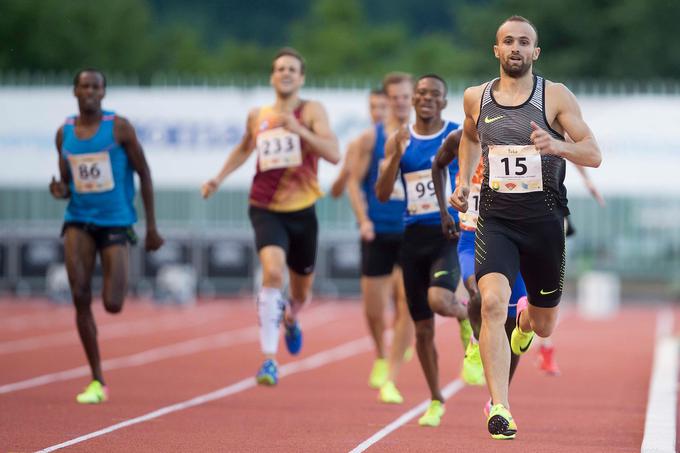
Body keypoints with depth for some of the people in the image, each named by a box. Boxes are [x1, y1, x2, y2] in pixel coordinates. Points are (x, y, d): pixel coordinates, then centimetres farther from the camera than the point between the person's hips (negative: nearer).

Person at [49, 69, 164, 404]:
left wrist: (152, 227, -1)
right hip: (79, 221, 3)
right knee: (80, 298, -12)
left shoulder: (119, 128, -4)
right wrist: (59, 191, -9)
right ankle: (97, 382, -4)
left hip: (116, 222, -3)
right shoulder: (64, 133, 7)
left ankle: (117, 286, 33)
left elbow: (144, 173, 0)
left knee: (112, 306, -9)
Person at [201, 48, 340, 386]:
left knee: (301, 291, 15)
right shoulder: (257, 117, 6)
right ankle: (269, 360, -25)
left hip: (302, 211, 0)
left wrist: (299, 130, -26)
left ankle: (291, 319, 55)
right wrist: (220, 177, 17)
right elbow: (244, 148, 28)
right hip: (266, 209, 0)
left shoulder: (311, 111, -3)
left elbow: (334, 154, -17)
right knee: (273, 272, -26)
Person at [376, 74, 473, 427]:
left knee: (438, 300, -30)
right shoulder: (400, 140, 6)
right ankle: (435, 401, 24)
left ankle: (467, 316, 7)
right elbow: (382, 194, 1)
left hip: (451, 234, -3)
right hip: (414, 236, 3)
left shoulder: (460, 136, 0)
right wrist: (396, 155, -12)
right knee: (423, 328, 7)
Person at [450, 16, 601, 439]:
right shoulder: (476, 98, 5)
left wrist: (558, 145, -27)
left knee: (544, 325, 14)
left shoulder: (556, 96, -4)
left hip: (544, 219, 0)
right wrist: (463, 181, 13)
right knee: (492, 303, -25)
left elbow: (594, 154, -8)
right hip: (496, 218, 0)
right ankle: (500, 409, -25)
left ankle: (525, 321, 54)